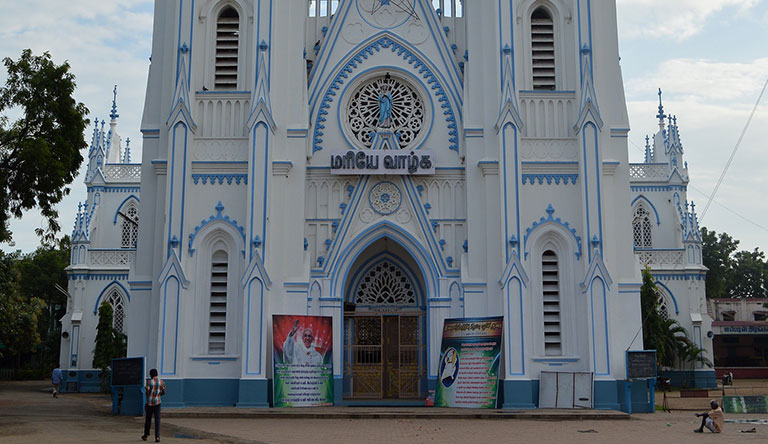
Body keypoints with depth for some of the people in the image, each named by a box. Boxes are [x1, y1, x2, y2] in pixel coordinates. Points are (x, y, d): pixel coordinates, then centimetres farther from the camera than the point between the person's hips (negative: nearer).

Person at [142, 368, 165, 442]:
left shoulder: (149, 382, -7)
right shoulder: (162, 382, 2)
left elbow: (147, 392, -11)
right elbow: (163, 392, 8)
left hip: (149, 402, -1)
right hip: (157, 402, 1)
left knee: (148, 419, 14)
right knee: (157, 420, -1)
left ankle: (145, 435, 28)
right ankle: (157, 436, -12)